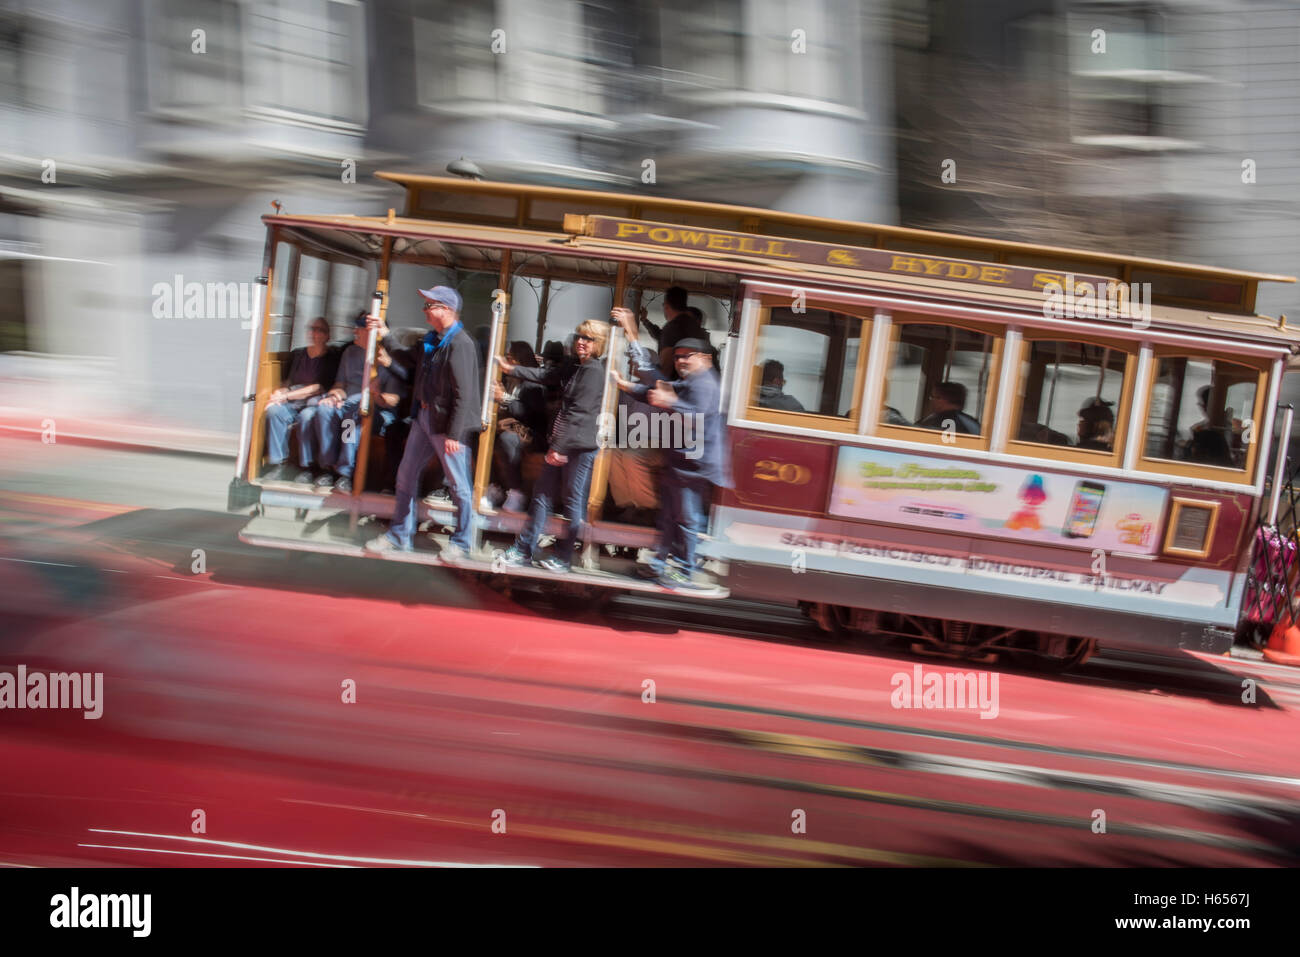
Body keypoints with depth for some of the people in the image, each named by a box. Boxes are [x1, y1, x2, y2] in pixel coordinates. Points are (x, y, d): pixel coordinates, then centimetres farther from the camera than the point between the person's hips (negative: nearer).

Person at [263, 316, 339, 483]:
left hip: (316, 402, -4)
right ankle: (279, 465, -27)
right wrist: (279, 393, -5)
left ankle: (307, 468, -31)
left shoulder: (332, 357, 3)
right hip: (293, 402, 5)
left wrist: (286, 396, -10)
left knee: (307, 416, -37)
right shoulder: (297, 354, 20)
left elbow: (320, 387, -6)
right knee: (274, 410, -27)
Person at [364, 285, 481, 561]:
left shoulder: (460, 344, -19)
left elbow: (464, 394, -22)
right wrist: (385, 336, 26)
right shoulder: (431, 340, 10)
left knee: (459, 484, 1)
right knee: (406, 475, 14)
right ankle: (400, 536, 25)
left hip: (447, 423, -10)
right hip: (424, 416, 10)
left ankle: (461, 543, 14)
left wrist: (454, 434, -23)